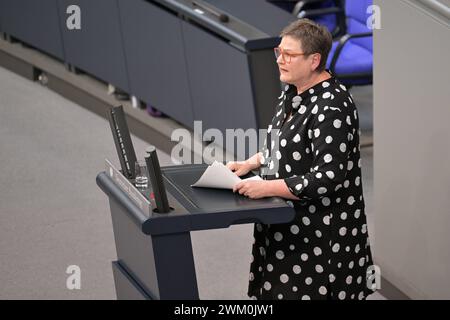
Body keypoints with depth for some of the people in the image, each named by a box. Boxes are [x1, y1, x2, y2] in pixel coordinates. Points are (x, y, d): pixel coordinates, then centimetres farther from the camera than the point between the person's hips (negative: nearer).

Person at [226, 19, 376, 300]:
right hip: (287, 223, 9)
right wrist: (250, 163, 6)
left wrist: (266, 187, -24)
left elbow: (327, 179, -26)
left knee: (306, 291, -1)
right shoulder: (292, 92, 7)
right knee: (279, 289, 14)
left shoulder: (331, 108, -22)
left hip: (322, 232, -9)